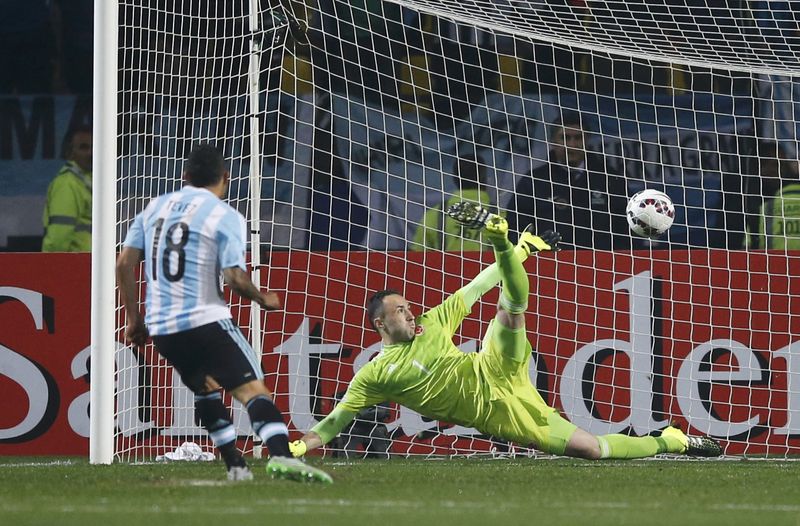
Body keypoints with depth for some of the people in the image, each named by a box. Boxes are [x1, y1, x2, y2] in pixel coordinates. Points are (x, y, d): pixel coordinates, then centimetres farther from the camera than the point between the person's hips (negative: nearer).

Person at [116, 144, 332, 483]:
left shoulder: (155, 208, 12)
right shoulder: (225, 216, -5)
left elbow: (124, 263, 10)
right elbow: (235, 278, -12)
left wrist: (133, 318, 18)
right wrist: (264, 299, 7)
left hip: (161, 327, 6)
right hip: (205, 321, -6)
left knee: (205, 390, 25)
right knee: (253, 389, -11)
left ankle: (236, 466, 21)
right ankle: (280, 455, -33)